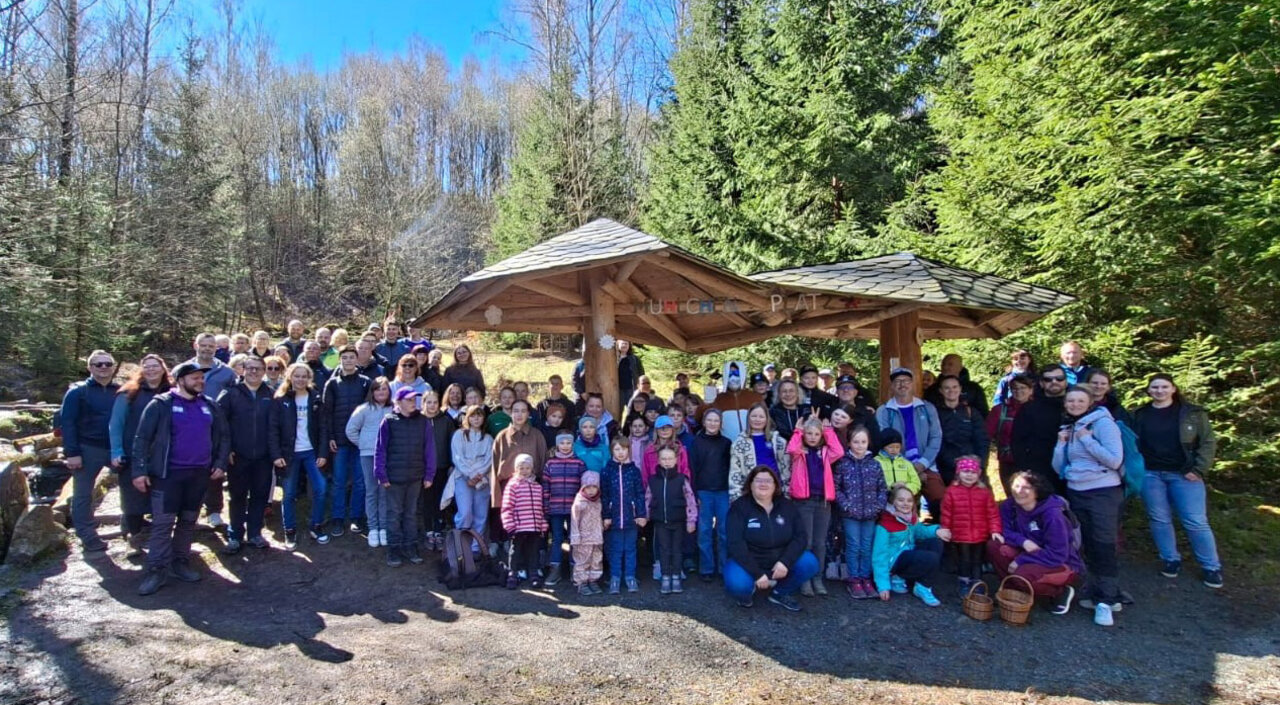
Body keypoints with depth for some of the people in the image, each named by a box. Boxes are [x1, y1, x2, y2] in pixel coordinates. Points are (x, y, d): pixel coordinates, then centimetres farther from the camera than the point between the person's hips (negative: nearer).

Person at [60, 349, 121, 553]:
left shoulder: (121, 391, 8)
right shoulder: (77, 391, -2)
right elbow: (67, 422, -7)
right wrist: (71, 452, -14)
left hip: (116, 449, 3)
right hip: (87, 450, -3)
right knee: (83, 495, 4)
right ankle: (88, 537, 14)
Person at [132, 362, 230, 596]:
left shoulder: (209, 406, 9)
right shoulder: (161, 405, -4)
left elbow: (223, 435, 15)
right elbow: (142, 439, -6)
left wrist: (220, 463, 5)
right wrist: (139, 470, -11)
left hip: (200, 473, 5)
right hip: (168, 473, -4)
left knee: (189, 521, 11)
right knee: (162, 523, -4)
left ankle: (181, 563, 22)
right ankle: (157, 570, 3)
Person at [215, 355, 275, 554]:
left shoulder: (270, 395, 5)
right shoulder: (230, 393, -1)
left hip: (263, 456, 2)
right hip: (238, 456, -2)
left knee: (260, 495, 8)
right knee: (238, 496, 8)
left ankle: (254, 533, 21)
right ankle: (235, 536, 19)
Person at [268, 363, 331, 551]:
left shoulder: (316, 399, 4)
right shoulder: (280, 400, -1)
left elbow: (323, 428, 3)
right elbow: (272, 429, -4)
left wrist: (323, 453, -5)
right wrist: (276, 455, -12)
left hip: (311, 452, 1)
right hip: (289, 454, -1)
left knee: (321, 489, -6)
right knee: (290, 494, 4)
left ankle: (317, 527, 11)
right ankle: (290, 532, 19)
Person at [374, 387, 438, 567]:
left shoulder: (422, 421, 0)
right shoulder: (389, 421, -6)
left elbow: (429, 449, 1)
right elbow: (380, 449, -4)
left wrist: (429, 475, -1)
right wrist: (381, 475, -8)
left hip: (416, 477, 2)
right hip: (394, 477, -2)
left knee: (411, 513, 14)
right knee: (394, 514, 7)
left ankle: (410, 547, 24)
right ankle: (394, 549, 17)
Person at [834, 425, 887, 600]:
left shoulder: (874, 464, 4)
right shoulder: (842, 463, -4)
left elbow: (882, 488, 8)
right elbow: (835, 487, -5)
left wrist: (878, 506, -3)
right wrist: (846, 505, -11)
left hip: (870, 514, 3)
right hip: (850, 513, -3)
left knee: (867, 547, 8)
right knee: (853, 546, 0)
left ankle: (865, 578, 20)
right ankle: (854, 580, 11)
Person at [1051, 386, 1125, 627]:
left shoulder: (1103, 423, -8)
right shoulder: (1068, 428, 10)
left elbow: (1115, 460, -18)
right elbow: (1059, 468, 11)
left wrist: (1086, 439, -16)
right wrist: (1061, 443, -2)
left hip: (1104, 493, -6)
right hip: (1076, 493, 6)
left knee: (1103, 546, -6)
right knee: (1089, 545, 11)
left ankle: (1106, 600, 1)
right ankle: (1099, 593, 21)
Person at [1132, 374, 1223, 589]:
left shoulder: (1192, 413, 0)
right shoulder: (1140, 415, 5)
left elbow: (1208, 442, 0)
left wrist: (1198, 469, -8)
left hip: (1184, 474, -2)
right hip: (1150, 475, 2)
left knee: (1195, 521, 0)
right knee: (1159, 520, 8)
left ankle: (1211, 566, 13)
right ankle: (1170, 559, 22)